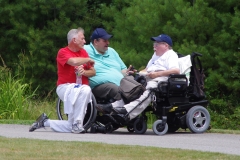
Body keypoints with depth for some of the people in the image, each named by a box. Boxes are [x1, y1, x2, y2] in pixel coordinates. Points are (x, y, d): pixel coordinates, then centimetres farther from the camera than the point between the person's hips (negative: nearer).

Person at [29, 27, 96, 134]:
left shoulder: (83, 52, 16)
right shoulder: (63, 52, -4)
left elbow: (93, 72, 12)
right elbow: (74, 61, -25)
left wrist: (84, 72, -11)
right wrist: (88, 60, -7)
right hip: (65, 87, -6)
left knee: (71, 127, -2)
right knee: (85, 90, -40)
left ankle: (45, 122, 20)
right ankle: (77, 124, -31)